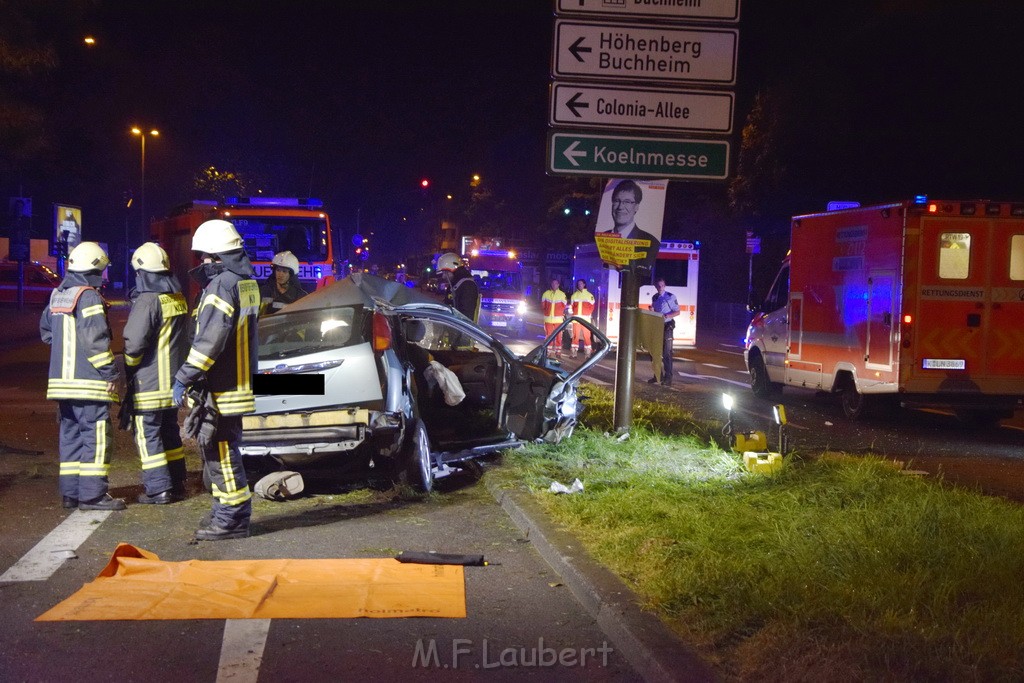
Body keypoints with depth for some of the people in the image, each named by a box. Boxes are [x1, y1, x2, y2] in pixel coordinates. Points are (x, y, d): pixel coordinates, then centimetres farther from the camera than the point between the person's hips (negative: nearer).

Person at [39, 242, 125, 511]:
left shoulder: (57, 296, 15)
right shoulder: (89, 297, -13)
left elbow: (46, 330, 26)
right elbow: (95, 340, -19)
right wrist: (110, 373, -15)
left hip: (62, 379, 9)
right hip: (88, 380, -9)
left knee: (71, 435, 13)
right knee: (95, 436, -6)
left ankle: (70, 492, 16)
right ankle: (92, 494, -7)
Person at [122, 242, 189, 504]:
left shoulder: (147, 300, -18)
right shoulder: (177, 298, 9)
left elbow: (134, 343, -22)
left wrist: (127, 367, -4)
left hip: (149, 382, -8)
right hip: (173, 380, 8)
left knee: (148, 434, -2)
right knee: (169, 431, 17)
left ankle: (157, 489, -3)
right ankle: (177, 483, 22)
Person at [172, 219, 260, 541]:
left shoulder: (222, 285, -17)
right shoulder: (246, 282, 13)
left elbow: (210, 340, -23)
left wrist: (184, 377, -20)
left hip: (221, 387, -10)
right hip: (236, 381, 10)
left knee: (220, 451, -4)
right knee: (217, 448, 18)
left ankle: (232, 519, 1)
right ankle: (226, 511, 26)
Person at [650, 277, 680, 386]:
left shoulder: (670, 297, -7)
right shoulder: (654, 298, 10)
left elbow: (677, 312, -7)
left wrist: (666, 316, -22)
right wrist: (651, 311, -3)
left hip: (667, 326, -6)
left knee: (666, 352, -6)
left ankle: (668, 378, -2)